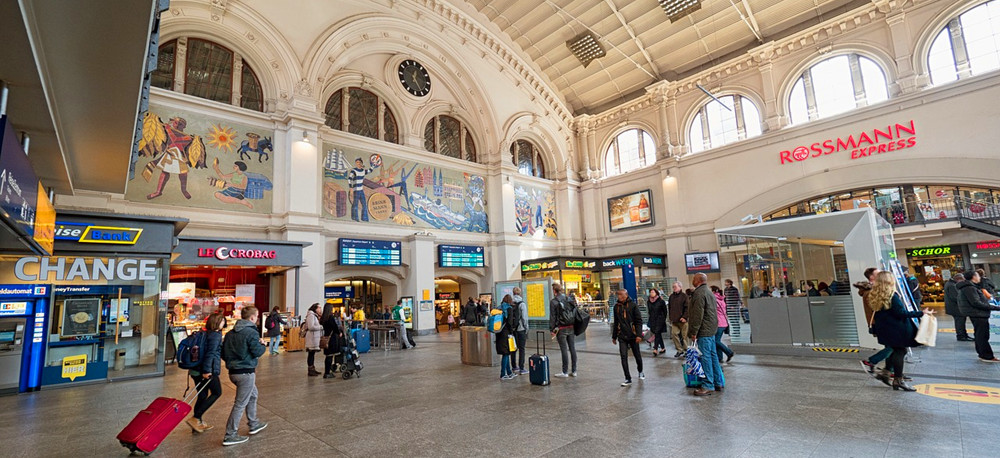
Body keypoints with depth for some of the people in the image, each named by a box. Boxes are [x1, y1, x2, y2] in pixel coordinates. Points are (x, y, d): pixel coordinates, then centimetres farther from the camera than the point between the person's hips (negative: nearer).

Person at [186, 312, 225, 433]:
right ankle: (195, 418, -1)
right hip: (209, 370, -9)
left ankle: (198, 423, 23)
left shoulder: (204, 333, 16)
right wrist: (206, 371, -22)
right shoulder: (215, 335, -13)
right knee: (217, 392, 5)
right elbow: (210, 353, -21)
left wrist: (192, 369, 28)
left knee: (202, 396, 16)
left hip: (196, 370, 9)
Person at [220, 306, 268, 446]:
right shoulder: (252, 332, -16)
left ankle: (253, 424, 35)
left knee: (253, 394, 25)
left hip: (232, 371, 9)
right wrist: (263, 345, 2)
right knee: (240, 404, 2)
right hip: (246, 372, -9)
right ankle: (230, 435, 10)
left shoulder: (231, 333, 8)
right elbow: (257, 352, -17)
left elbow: (224, 353, 12)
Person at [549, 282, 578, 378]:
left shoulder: (553, 302, -7)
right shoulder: (570, 299, 9)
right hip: (572, 327, 5)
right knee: (572, 349, 9)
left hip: (561, 329, -5)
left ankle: (565, 372, 6)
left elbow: (552, 317, -9)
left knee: (564, 350, -1)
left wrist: (552, 329, -3)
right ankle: (574, 371, 15)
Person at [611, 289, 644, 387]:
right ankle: (628, 379, 2)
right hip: (622, 336, 3)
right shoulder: (616, 306, 7)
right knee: (623, 357, -5)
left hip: (632, 335, -2)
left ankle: (640, 372, 39)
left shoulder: (633, 305, -5)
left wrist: (639, 334, -16)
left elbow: (639, 321, -6)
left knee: (637, 355, 13)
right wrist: (614, 336, 20)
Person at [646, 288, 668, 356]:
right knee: (658, 334, 10)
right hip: (652, 320, 5)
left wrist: (663, 319, 3)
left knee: (657, 333, -12)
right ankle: (663, 348, 21)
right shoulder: (648, 301, 6)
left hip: (660, 320, -5)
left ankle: (656, 349, -16)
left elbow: (665, 311, 1)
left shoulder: (661, 301, -8)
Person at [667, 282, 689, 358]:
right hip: (674, 320, 5)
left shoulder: (684, 295, -6)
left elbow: (687, 307, -11)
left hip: (682, 320, -5)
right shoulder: (671, 296, 12)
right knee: (674, 334, -1)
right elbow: (669, 307, 19)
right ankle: (680, 350, 11)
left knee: (684, 335, 2)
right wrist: (671, 317, 13)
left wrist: (684, 317, -18)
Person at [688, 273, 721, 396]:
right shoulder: (709, 292, 18)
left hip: (704, 331, -10)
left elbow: (697, 315, -20)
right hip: (711, 330, 10)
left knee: (705, 357, -6)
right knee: (712, 355, 15)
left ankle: (708, 386, -3)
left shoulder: (699, 294, -15)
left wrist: (694, 332, -16)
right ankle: (718, 383, 22)